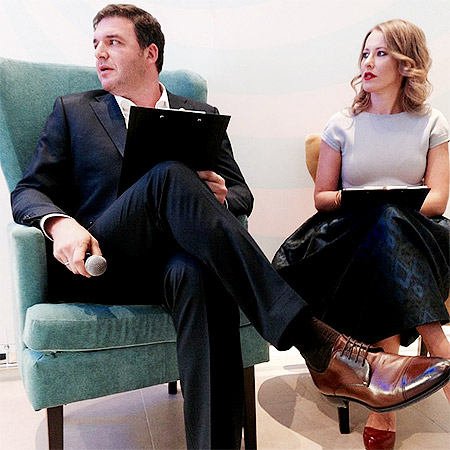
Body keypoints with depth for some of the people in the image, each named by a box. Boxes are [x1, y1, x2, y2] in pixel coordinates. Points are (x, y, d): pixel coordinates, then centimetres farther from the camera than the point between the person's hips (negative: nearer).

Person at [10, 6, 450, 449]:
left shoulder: (202, 114, 19)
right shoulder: (71, 111, 18)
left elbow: (242, 194, 17)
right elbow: (29, 191, 10)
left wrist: (219, 197, -9)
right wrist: (61, 224, -14)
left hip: (174, 259, 1)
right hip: (101, 262, 0)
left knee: (197, 274, -38)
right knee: (170, 177, -31)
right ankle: (322, 350, -38)